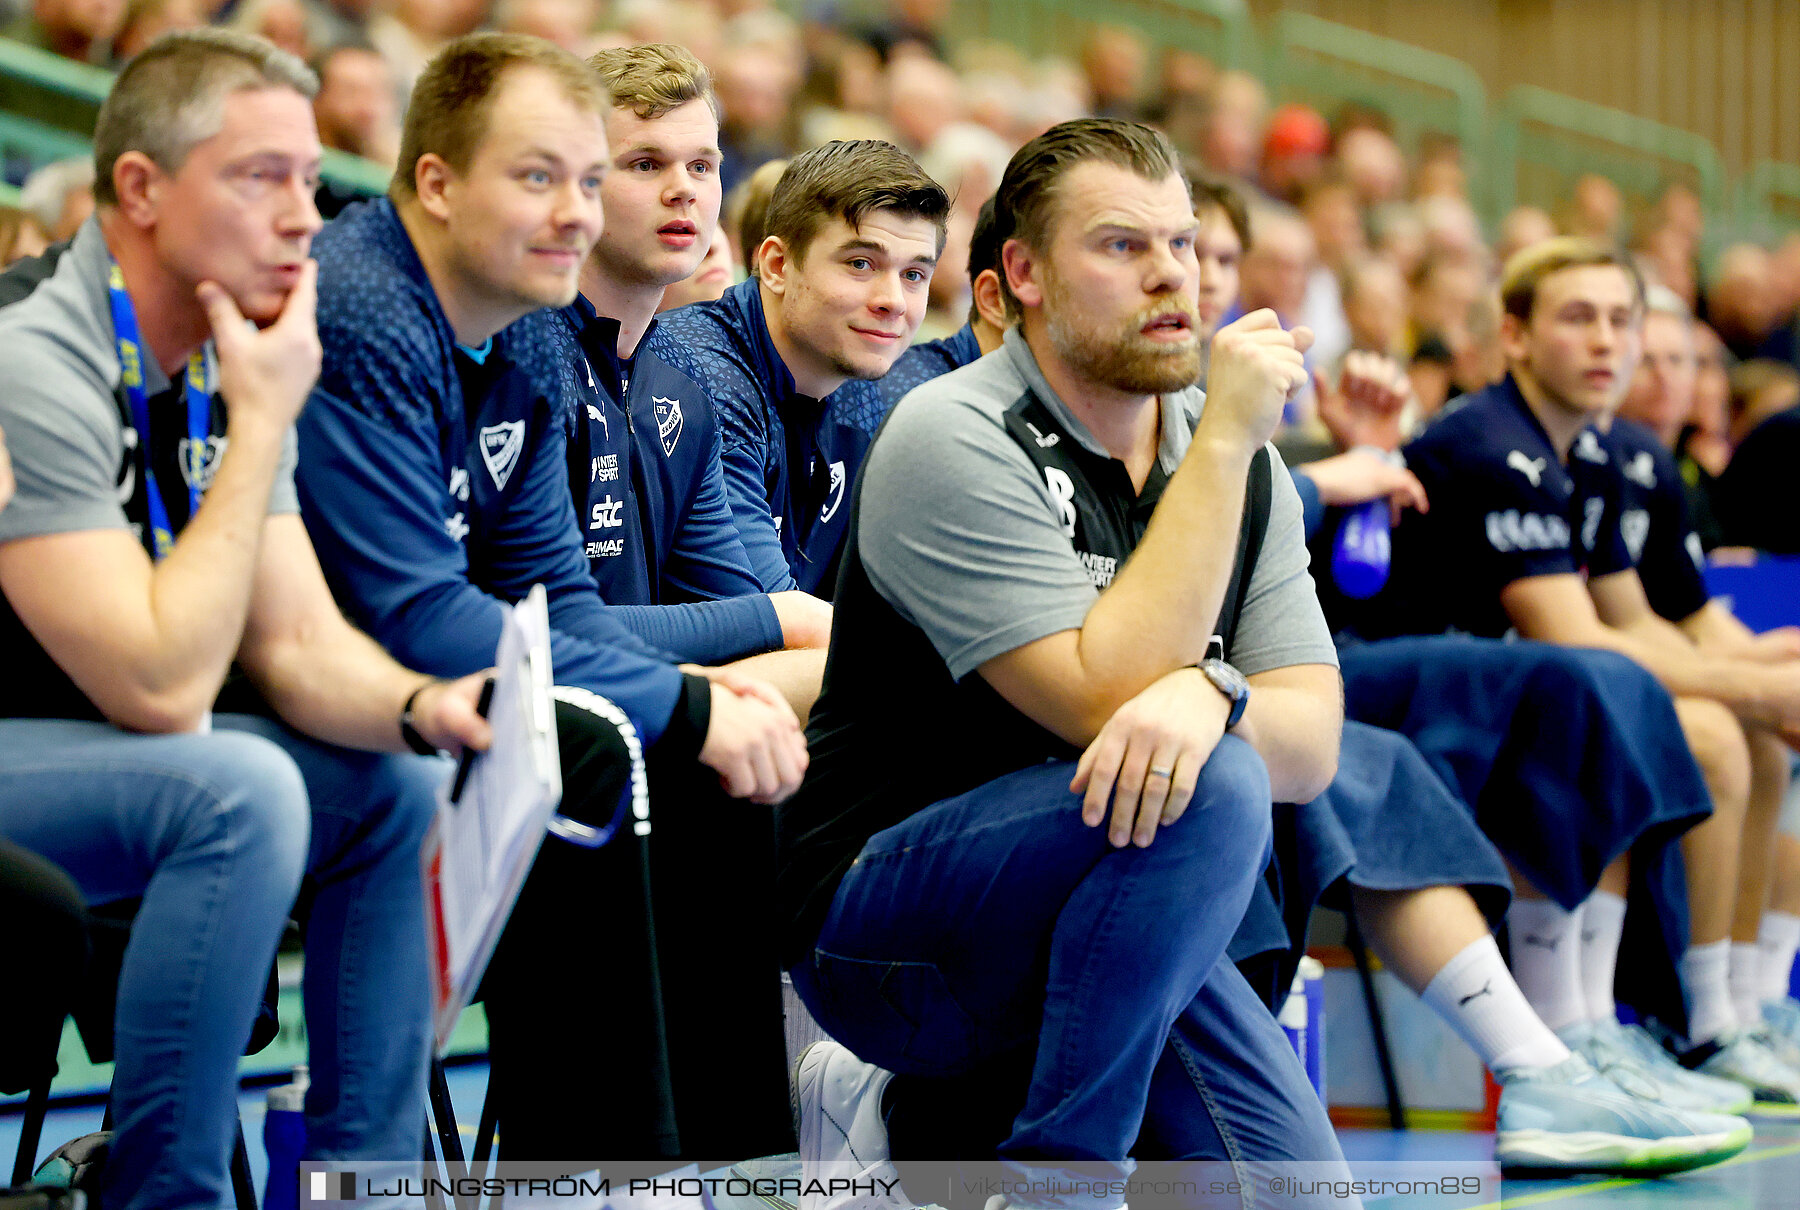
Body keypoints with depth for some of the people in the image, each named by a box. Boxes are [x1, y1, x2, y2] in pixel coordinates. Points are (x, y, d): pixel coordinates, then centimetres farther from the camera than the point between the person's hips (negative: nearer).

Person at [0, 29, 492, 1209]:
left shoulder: (222, 363, 3)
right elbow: (160, 685, -27)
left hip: (99, 752, 9)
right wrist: (263, 424, -23)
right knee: (240, 791, -30)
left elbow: (298, 646, 4)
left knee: (398, 785, 3)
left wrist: (424, 706, -17)